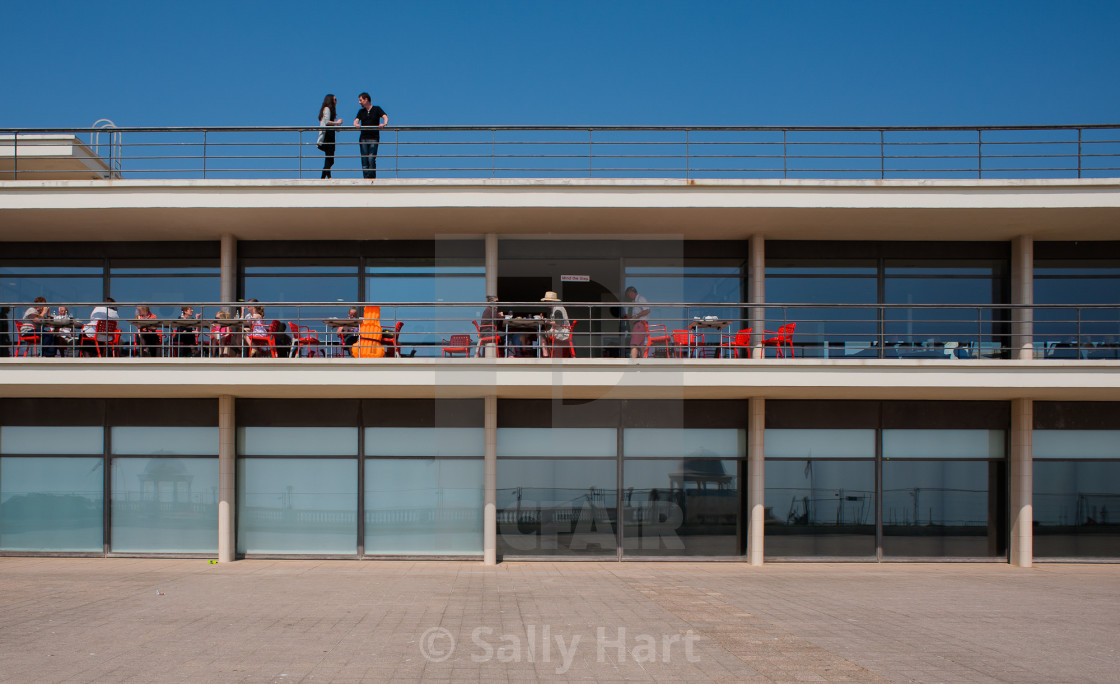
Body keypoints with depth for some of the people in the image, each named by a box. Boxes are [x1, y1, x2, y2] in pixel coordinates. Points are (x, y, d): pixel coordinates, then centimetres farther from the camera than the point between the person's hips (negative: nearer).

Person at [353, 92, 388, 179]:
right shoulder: (361, 111, 18)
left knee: (371, 159, -11)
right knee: (364, 160, 0)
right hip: (363, 138, 4)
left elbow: (385, 117, -7)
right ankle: (366, 178, 3)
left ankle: (372, 178, -6)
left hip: (374, 138, -4)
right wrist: (356, 124, -19)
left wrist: (384, 124, -29)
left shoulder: (377, 109, 6)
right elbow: (356, 121, 6)